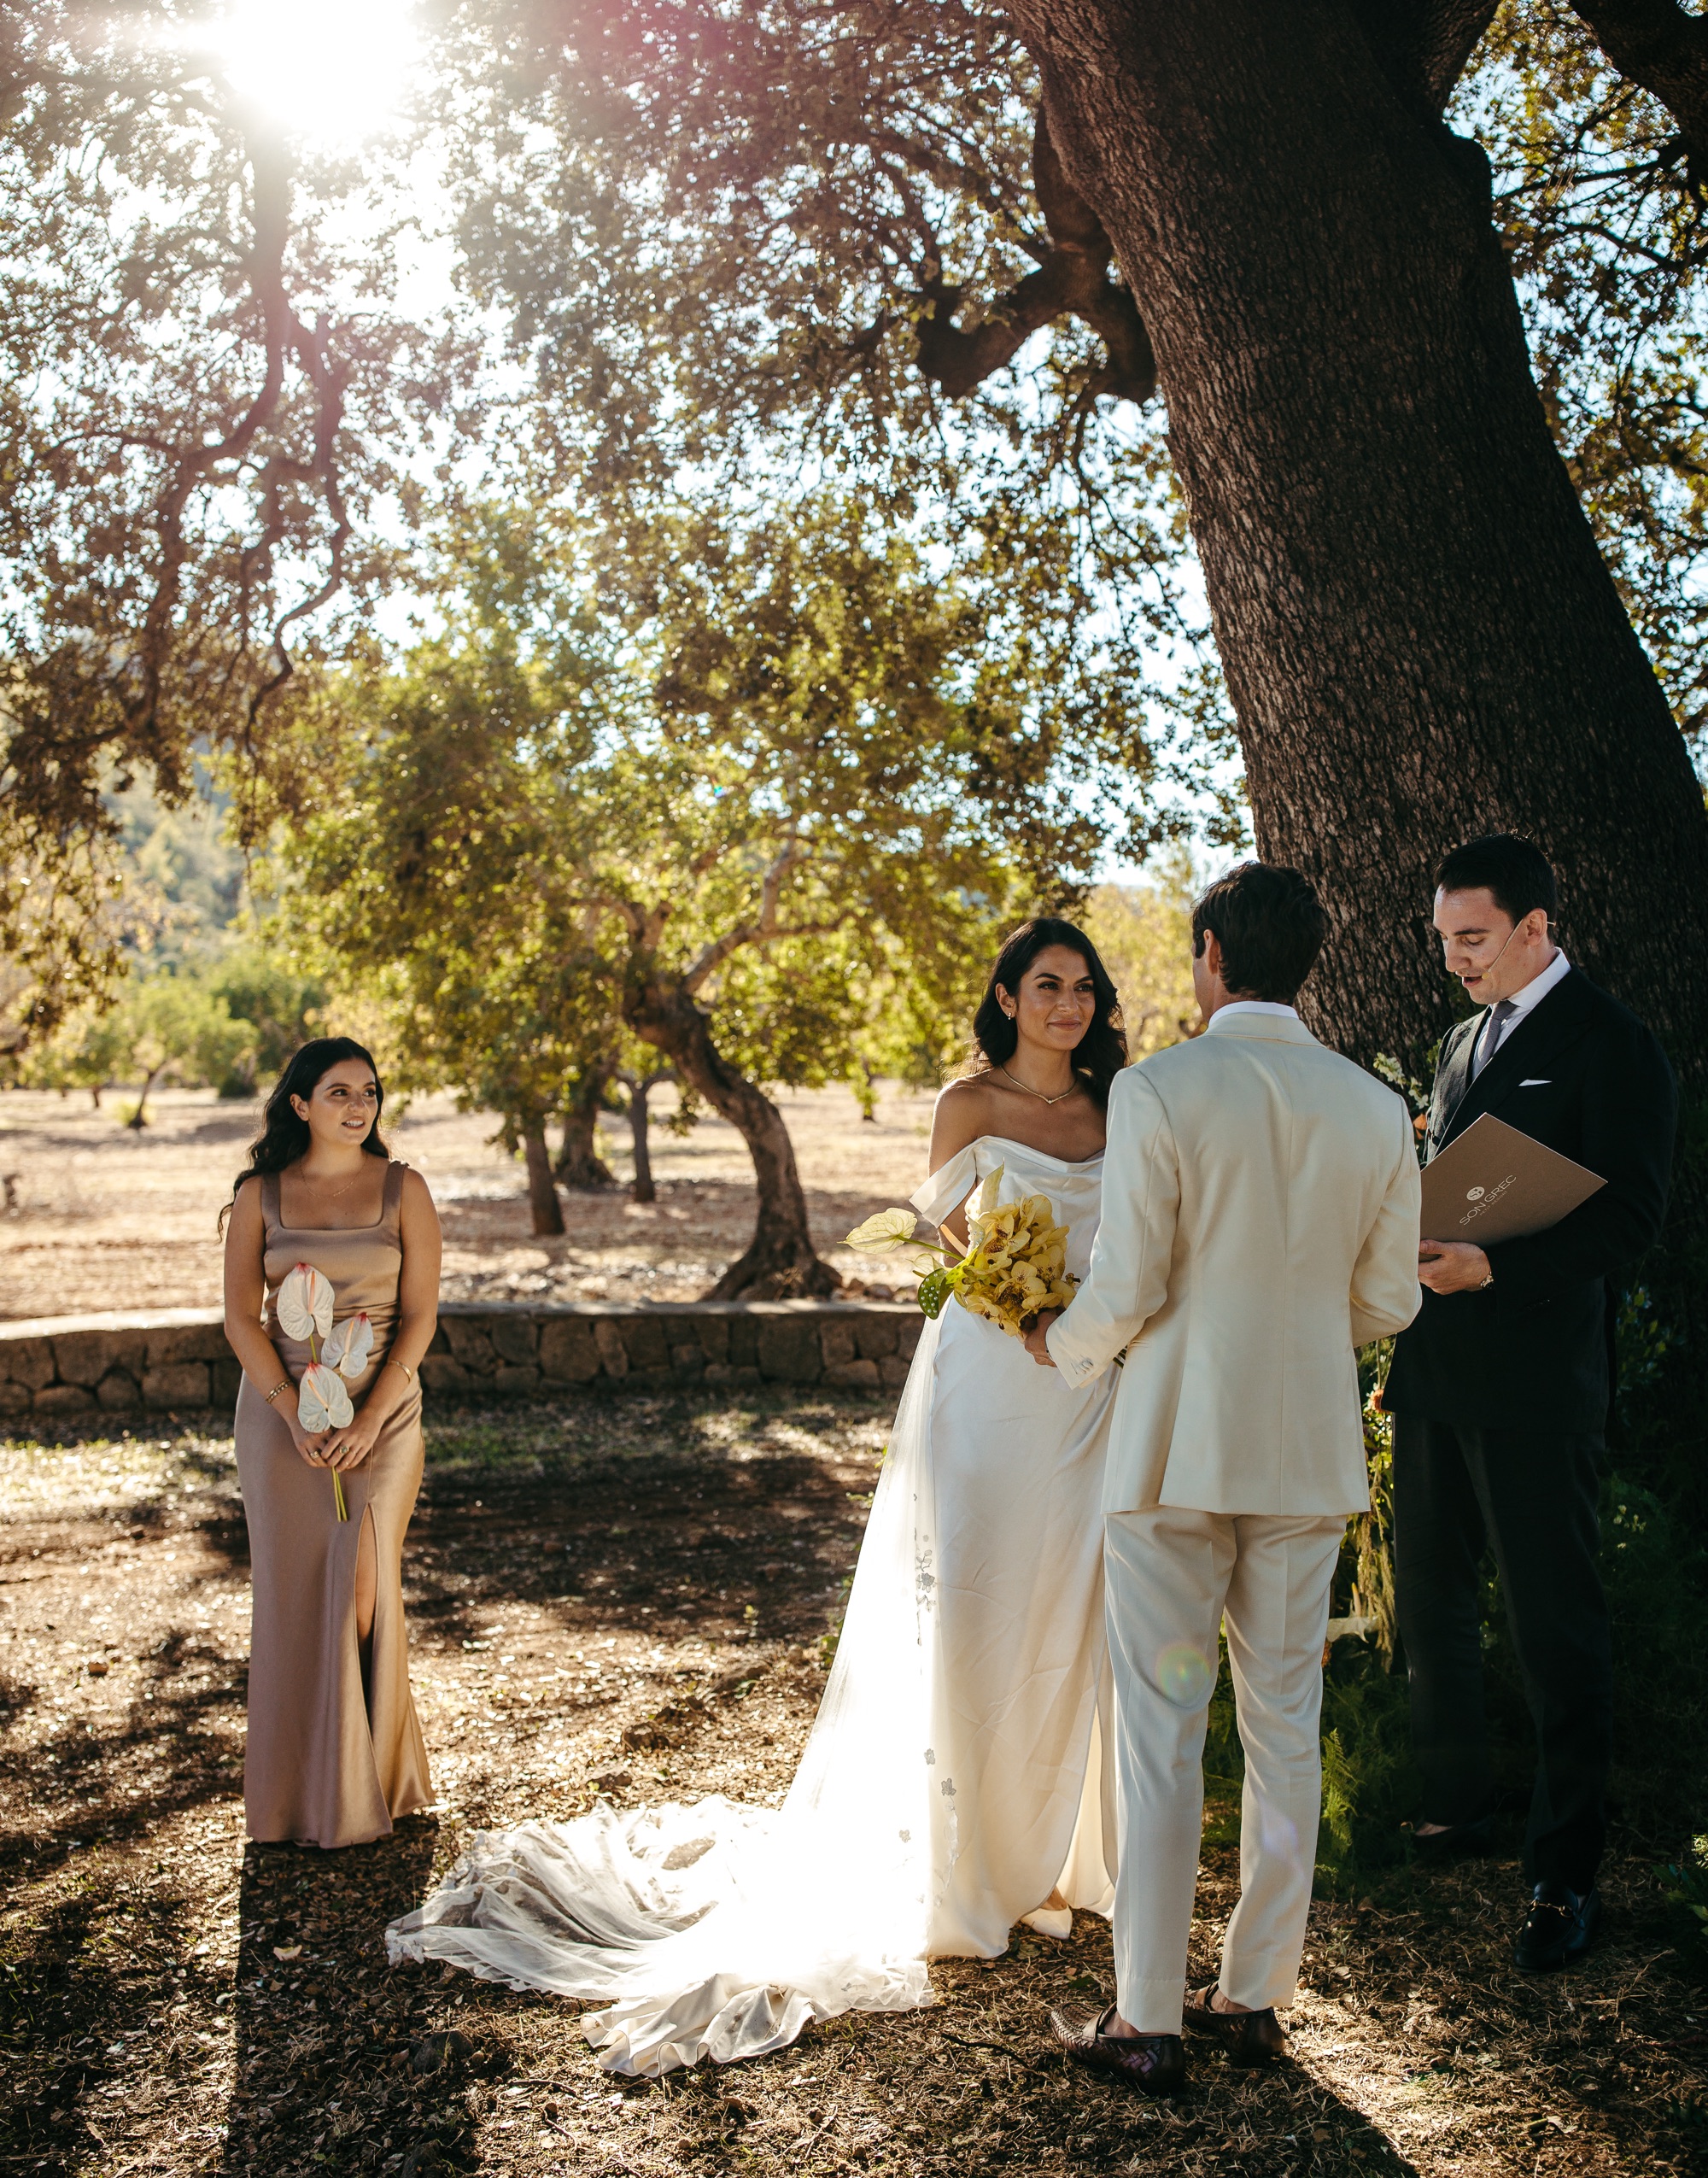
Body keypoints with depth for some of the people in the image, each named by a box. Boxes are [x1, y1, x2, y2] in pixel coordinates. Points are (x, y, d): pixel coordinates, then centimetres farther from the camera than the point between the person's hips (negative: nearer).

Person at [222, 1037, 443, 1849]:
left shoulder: (403, 1190, -1)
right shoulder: (259, 1194, 1)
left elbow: (419, 1314, -4)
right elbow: (241, 1318, -2)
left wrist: (369, 1419, -13)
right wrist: (295, 1414, -12)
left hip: (382, 1410, -1)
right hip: (280, 1411, 1)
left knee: (361, 1584, -3)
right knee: (291, 1586, 3)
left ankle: (364, 1782, 12)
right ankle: (294, 1783, 16)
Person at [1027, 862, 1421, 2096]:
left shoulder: (1158, 1092, -13)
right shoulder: (1377, 1108, 1)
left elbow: (1124, 1292, -14)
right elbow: (1388, 1301, 6)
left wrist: (1062, 1345, 7)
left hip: (1177, 1451, -4)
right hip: (1310, 1456, 4)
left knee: (1161, 1737, 5)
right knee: (1287, 1730, 15)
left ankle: (1148, 2023, 14)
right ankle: (1257, 1997, 26)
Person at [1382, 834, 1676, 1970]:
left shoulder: (1612, 1045, -8)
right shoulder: (1467, 1040, 17)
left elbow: (1631, 1217, -14)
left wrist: (1491, 1267, -24)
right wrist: (1413, 1285, 9)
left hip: (1536, 1383, -8)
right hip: (1437, 1374, 8)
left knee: (1556, 1622, 1)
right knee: (1431, 1604, 15)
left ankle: (1567, 1872, 13)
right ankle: (1458, 1809, 32)